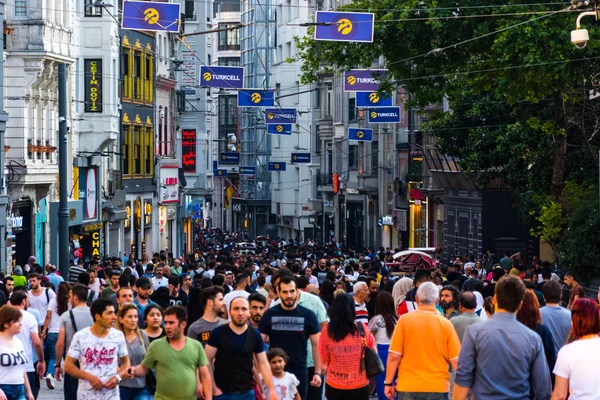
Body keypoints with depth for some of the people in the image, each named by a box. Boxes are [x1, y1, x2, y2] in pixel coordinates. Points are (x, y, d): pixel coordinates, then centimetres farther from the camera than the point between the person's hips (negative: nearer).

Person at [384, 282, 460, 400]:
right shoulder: (446, 324, -4)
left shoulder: (404, 320, -5)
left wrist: (388, 383, 5)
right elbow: (456, 360, -4)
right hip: (438, 387, 0)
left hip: (408, 387, 0)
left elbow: (394, 355, -5)